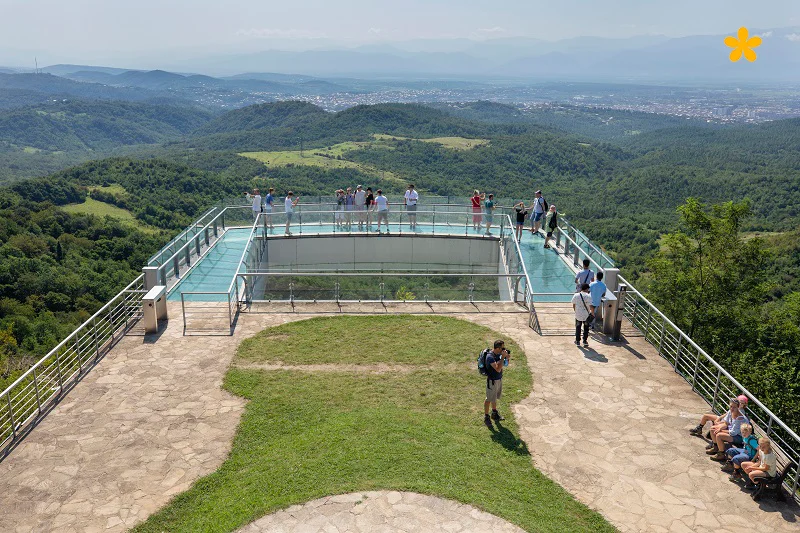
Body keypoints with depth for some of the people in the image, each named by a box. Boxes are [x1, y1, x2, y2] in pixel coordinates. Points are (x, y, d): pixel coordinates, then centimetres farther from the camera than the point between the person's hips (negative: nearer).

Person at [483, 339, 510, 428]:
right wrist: (503, 357, -31)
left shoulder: (499, 354, -2)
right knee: (489, 399, 4)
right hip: (492, 380, -8)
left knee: (495, 397, 23)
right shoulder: (490, 356, -28)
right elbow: (498, 369, -34)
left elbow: (504, 364, 10)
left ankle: (494, 413, 40)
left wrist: (506, 358, -11)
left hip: (499, 379, 8)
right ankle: (486, 417, 18)